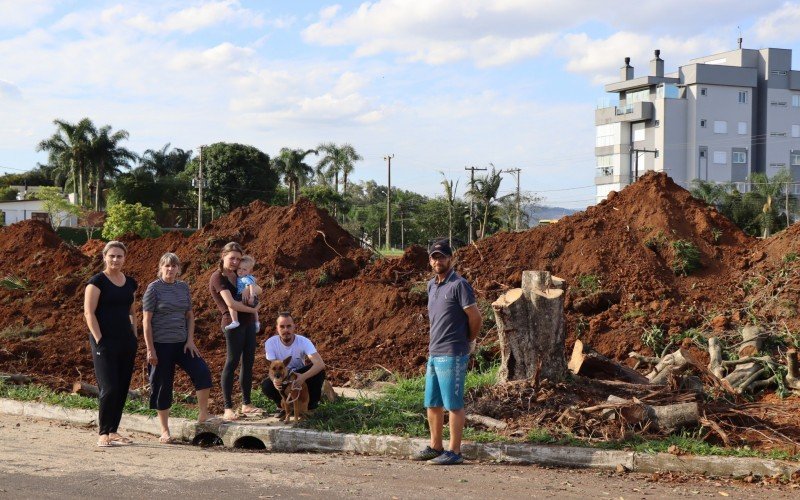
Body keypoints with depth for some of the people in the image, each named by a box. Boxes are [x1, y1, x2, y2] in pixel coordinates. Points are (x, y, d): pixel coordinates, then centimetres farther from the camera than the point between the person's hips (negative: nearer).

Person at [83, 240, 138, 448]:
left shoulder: (129, 283, 12)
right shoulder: (97, 281, -6)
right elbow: (89, 312, -10)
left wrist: (134, 336, 13)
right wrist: (99, 340, -15)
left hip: (126, 342, 6)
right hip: (105, 341, -6)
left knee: (122, 389, 7)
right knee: (109, 388, -12)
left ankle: (113, 431, 17)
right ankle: (103, 434, -4)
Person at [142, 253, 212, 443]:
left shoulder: (183, 288, 8)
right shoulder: (154, 288, -6)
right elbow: (146, 320, -8)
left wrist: (190, 340, 1)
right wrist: (150, 349, -12)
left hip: (182, 343, 4)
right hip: (161, 345, -4)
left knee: (202, 371, -14)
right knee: (162, 386, 2)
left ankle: (203, 415, -1)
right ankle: (164, 431, 13)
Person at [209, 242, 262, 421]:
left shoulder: (237, 275, 15)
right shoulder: (218, 277, -9)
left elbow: (259, 289, 15)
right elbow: (231, 304, -19)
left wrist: (251, 287, -9)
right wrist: (253, 310, -8)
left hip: (248, 322, 8)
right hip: (234, 323, -8)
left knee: (248, 362, 10)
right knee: (232, 363, -7)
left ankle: (246, 404, 18)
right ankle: (228, 408, -4)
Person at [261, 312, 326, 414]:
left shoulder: (303, 341, -23)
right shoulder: (270, 343, -19)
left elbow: (320, 364, -36)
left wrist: (303, 377, -54)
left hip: (299, 376, 0)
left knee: (319, 371, -29)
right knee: (266, 386, -32)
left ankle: (311, 404, -7)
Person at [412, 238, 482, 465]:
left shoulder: (459, 285, -11)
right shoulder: (431, 285, 14)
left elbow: (475, 316, -10)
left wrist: (469, 341, 2)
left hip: (452, 355, -8)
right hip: (434, 353, 8)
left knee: (453, 404, -3)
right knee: (432, 404, 13)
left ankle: (454, 452, 1)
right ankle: (435, 447, 23)